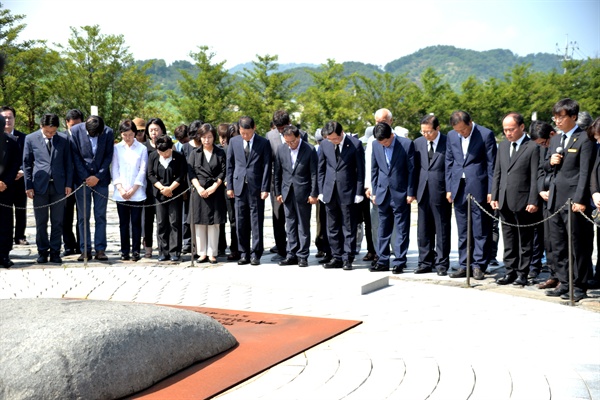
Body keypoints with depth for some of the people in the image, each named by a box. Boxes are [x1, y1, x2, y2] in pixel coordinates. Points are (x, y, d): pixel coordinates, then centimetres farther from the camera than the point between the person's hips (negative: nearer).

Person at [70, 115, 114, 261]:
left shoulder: (108, 132, -4)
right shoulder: (75, 131, -6)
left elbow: (108, 156, 0)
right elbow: (75, 156, -4)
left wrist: (98, 177, -7)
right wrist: (86, 178, -8)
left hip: (101, 179, 0)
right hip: (82, 179, 0)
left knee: (100, 216, 2)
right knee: (83, 217, 2)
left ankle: (100, 249, 6)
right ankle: (85, 250, 7)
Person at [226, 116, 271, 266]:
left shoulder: (263, 143, 0)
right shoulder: (234, 142, 8)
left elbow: (267, 167, -2)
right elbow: (230, 165, 11)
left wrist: (265, 188, -8)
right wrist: (229, 186, 5)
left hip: (256, 187, -3)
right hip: (239, 186, 3)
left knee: (256, 222, 0)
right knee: (241, 223, 5)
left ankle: (255, 254, 7)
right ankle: (244, 254, 14)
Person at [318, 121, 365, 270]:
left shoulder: (355, 144, -7)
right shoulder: (324, 144, 3)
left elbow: (360, 170, -4)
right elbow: (321, 169, 11)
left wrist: (359, 192, -7)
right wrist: (321, 191, 7)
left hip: (348, 191, -4)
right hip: (330, 191, 4)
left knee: (349, 228, 2)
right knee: (332, 228, 8)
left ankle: (347, 258, 8)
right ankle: (336, 257, 17)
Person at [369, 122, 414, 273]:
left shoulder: (406, 144, -9)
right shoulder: (376, 145, 2)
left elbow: (411, 170, -6)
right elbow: (374, 169, 10)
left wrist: (410, 193, -7)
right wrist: (374, 191, 7)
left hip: (400, 194, -4)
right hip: (383, 193, 4)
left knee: (401, 230, 1)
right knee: (383, 229, 9)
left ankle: (399, 262, 6)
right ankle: (383, 261, 16)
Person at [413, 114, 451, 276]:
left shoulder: (448, 143, -6)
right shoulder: (418, 143, 8)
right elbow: (415, 167, 13)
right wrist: (413, 190, 7)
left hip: (441, 193, -4)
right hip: (423, 192, 4)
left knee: (442, 231, 4)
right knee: (423, 231, 9)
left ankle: (442, 264, 12)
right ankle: (425, 262, 19)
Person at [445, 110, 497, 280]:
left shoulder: (486, 135, -6)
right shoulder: (451, 135, 9)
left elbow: (491, 164, -5)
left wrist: (491, 191, -8)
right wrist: (449, 189, 9)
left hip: (478, 188, -5)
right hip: (458, 189, 5)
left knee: (480, 231, 0)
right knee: (462, 232, 9)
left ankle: (478, 265, 7)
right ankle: (464, 266, 15)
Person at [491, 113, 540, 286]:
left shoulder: (532, 148, -6)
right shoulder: (502, 146, 13)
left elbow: (535, 177, -9)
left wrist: (533, 201, -13)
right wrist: (494, 196, 8)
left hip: (523, 201, -6)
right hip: (505, 201, 6)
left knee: (524, 240, 3)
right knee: (508, 240, 11)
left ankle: (522, 273, 9)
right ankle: (510, 271, 18)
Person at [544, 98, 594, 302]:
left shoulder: (584, 140, -7)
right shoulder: (555, 140, 17)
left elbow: (584, 172, -12)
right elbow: (546, 168, 24)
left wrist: (579, 200, -18)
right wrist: (550, 162, 1)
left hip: (574, 200, -8)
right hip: (556, 199, 8)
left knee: (578, 246, -1)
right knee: (558, 246, 11)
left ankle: (579, 287, 7)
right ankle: (564, 283, 21)